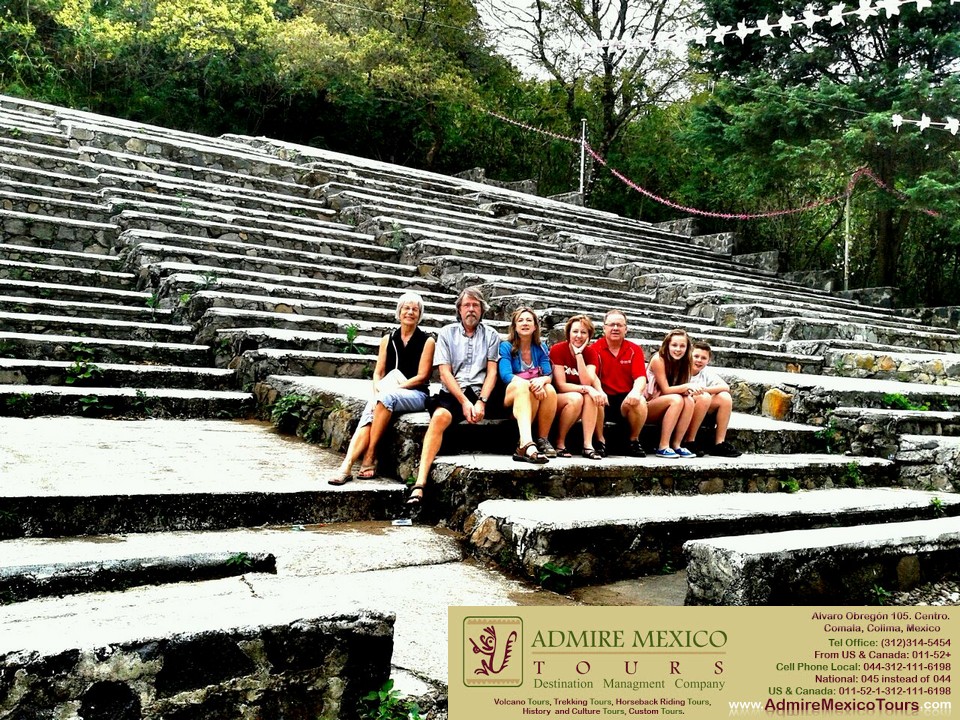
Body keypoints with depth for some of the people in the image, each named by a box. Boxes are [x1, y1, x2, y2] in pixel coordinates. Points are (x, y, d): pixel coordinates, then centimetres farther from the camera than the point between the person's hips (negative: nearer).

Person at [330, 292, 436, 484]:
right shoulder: (388, 339, 16)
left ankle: (370, 457, -30)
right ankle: (346, 466, -43)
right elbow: (378, 373, 11)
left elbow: (422, 376, -3)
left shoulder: (427, 341, 5)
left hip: (416, 395, -3)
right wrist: (377, 393, -9)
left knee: (387, 397, -36)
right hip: (386, 394, 3)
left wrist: (394, 388, -13)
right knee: (366, 420, -29)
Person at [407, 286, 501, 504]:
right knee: (440, 415, -32)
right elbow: (445, 372, 2)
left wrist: (481, 402, -13)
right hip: (453, 393, -2)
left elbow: (492, 372, 4)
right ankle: (420, 483, -42)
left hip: (480, 393, 2)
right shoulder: (447, 333, 12)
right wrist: (464, 402, -11)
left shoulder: (491, 335, 14)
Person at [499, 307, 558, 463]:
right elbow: (506, 376, -16)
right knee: (522, 386, -38)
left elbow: (549, 375, -3)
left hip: (537, 397, 3)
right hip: (511, 397, -3)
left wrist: (542, 380, -29)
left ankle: (543, 440, -20)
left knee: (550, 389, -30)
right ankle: (527, 444, -59)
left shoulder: (541, 348, 9)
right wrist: (530, 384, -33)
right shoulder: (506, 347, -2)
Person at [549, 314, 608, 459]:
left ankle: (588, 446, -30)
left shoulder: (590, 352, -2)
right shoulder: (558, 350, -13)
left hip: (578, 401, 3)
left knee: (590, 396, -28)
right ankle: (559, 444, -18)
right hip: (556, 400, -3)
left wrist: (578, 353, -21)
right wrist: (586, 389, -30)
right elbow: (561, 385, -17)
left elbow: (587, 382, -18)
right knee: (575, 398, -33)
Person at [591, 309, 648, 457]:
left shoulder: (635, 350, 4)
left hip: (626, 398, 1)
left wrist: (636, 391, -31)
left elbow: (640, 377, -7)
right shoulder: (595, 349, -2)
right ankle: (600, 441, -13)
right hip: (604, 396, -1)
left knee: (640, 401, -31)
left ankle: (634, 441, -6)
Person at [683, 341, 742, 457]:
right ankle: (689, 442, -23)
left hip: (700, 415, 6)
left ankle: (719, 444, -12)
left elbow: (726, 387, -6)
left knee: (725, 397, -10)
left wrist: (704, 389, -23)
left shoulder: (707, 372, 7)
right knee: (704, 397, -29)